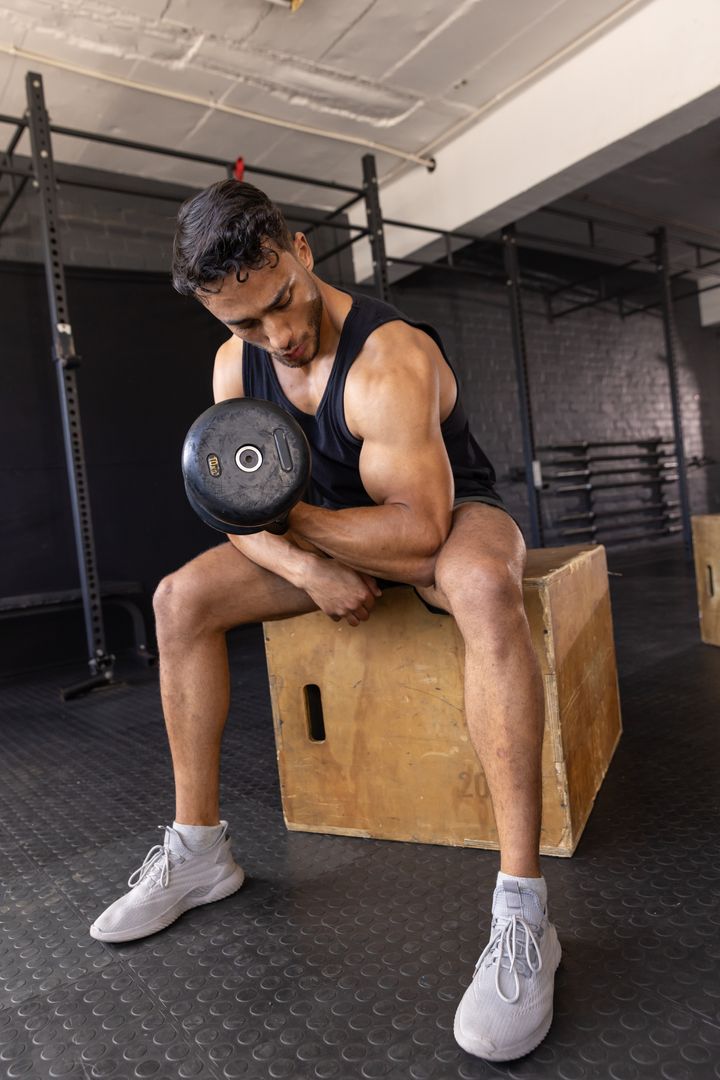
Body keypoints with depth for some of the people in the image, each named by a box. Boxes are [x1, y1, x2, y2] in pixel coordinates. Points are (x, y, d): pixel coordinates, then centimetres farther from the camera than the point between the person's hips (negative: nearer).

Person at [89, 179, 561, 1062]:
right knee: (181, 598, -8)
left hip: (453, 516, -5)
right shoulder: (235, 363, -6)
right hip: (335, 531, 6)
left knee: (482, 588, -42)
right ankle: (198, 849, 1)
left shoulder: (390, 358, -27)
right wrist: (307, 567, -22)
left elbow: (422, 527, -31)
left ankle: (521, 909, -34)